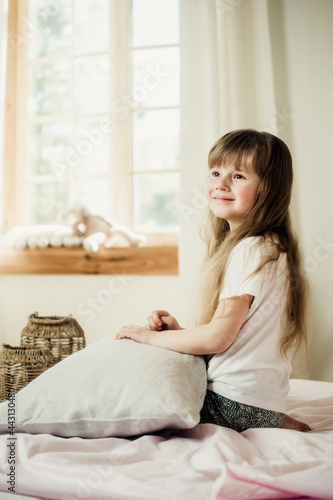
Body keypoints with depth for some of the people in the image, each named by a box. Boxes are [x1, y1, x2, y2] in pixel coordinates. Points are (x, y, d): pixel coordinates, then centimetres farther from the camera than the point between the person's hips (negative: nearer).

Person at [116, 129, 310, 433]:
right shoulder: (267, 246, 12)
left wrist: (152, 336, -8)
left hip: (238, 403, -9)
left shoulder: (252, 250, -19)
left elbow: (218, 337, -21)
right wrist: (179, 331, 3)